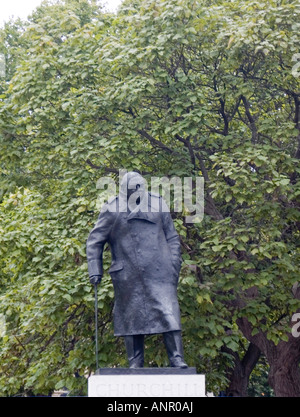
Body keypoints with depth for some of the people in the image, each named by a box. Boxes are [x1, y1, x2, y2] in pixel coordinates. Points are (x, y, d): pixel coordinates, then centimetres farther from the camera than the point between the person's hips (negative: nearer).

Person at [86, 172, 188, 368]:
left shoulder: (158, 204, 9)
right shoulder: (112, 210, 3)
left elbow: (172, 237, 15)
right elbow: (94, 241, 8)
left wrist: (174, 265, 7)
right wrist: (95, 270, 2)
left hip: (159, 272, 1)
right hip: (128, 275, 0)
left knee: (168, 312, -8)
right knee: (132, 316, 3)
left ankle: (177, 359, -3)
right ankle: (135, 363, 13)